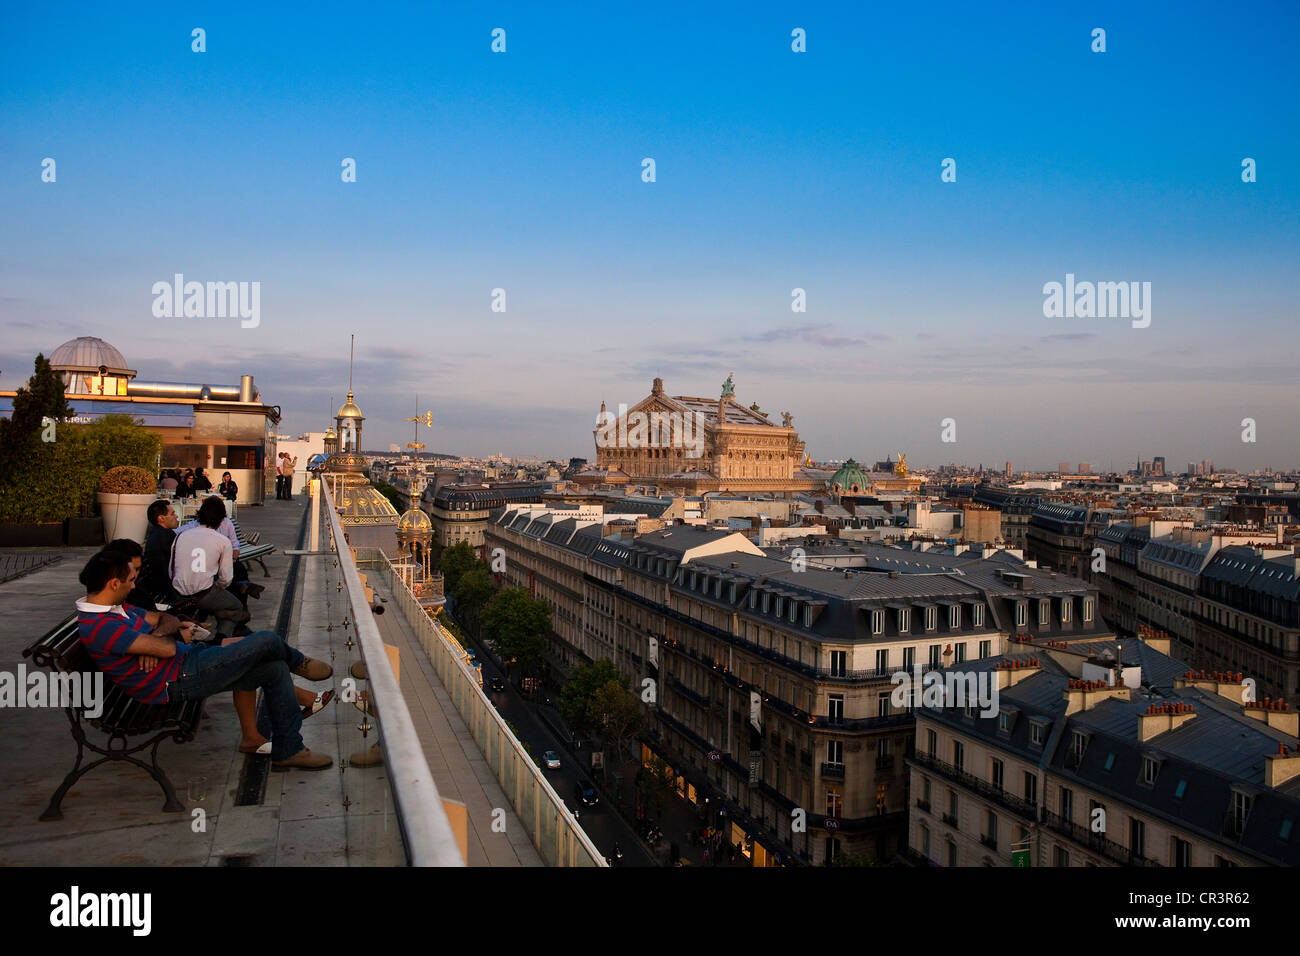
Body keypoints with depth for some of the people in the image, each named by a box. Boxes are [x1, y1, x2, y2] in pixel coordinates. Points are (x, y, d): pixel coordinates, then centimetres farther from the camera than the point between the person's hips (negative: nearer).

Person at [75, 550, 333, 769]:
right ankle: (298, 663, 23)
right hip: (180, 680, -11)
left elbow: (167, 619, 17)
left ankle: (289, 749, 17)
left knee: (275, 669, 8)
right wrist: (179, 635, -1)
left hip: (186, 659, 11)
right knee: (268, 641, -13)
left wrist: (155, 636, -8)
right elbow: (167, 649, -25)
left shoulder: (117, 608, 10)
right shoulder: (99, 626, -23)